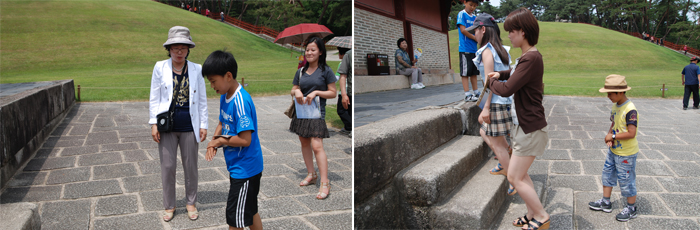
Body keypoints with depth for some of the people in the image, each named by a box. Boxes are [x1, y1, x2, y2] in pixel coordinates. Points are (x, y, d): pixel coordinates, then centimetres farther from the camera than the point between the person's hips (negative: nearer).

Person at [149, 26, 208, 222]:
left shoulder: (196, 69, 0)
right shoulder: (160, 67, -1)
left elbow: (202, 100, 4)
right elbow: (154, 98, 2)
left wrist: (203, 125, 1)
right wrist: (154, 124, -3)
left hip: (189, 126, 0)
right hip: (167, 126, 0)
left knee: (190, 167, 11)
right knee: (167, 167, 7)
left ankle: (191, 202, 29)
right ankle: (169, 205, 24)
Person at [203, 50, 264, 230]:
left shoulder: (241, 102, -25)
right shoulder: (225, 96, 5)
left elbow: (245, 140, -28)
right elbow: (222, 123, 17)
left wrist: (220, 141, -13)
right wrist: (214, 142, -2)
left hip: (244, 168, -9)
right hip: (237, 166, 9)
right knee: (249, 211, 21)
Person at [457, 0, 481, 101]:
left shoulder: (474, 17, 17)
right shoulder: (462, 14, -2)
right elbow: (463, 30, -11)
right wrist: (476, 38, -7)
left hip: (474, 48, 7)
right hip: (465, 48, -7)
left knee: (474, 72, 10)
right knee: (465, 72, -6)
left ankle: (476, 92, 16)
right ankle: (467, 95, -6)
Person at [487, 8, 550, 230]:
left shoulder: (531, 58, -24)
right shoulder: (527, 56, 8)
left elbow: (506, 90, -25)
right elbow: (517, 72, 31)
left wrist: (492, 81, -4)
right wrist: (501, 74, 12)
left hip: (530, 128, -10)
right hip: (523, 124, 10)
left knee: (515, 177, -1)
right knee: (521, 173, 18)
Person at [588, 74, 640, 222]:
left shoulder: (630, 110, -25)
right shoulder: (615, 106, 3)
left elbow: (631, 133, -29)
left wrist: (613, 136, -19)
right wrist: (610, 137, -5)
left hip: (626, 154, -9)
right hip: (614, 150, 9)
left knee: (626, 180, 5)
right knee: (608, 174, 18)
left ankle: (631, 208, 22)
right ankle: (605, 202, 32)